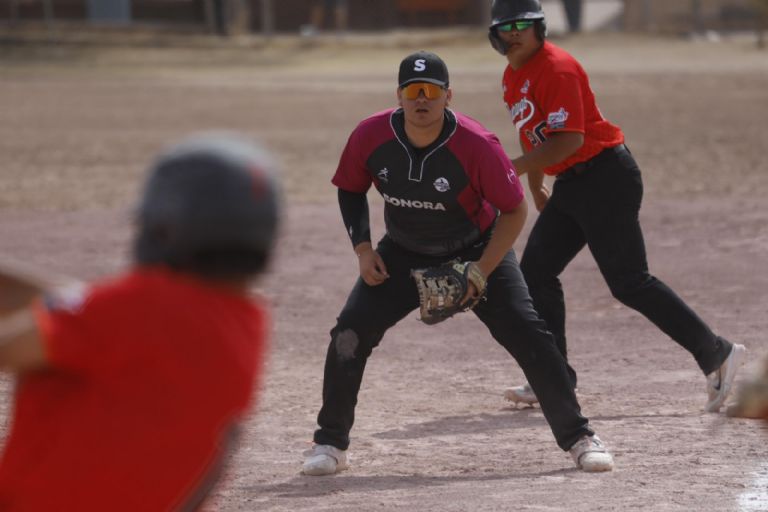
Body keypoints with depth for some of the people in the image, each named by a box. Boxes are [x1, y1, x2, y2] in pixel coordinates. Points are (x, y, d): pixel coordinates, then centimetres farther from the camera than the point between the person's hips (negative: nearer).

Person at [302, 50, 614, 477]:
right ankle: (330, 444, 3)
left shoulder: (476, 146, -29)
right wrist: (363, 248, -12)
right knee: (349, 335, -12)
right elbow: (351, 189, 1)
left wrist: (480, 273, -24)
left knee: (528, 336, -15)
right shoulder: (370, 137, -20)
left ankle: (578, 438, -3)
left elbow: (514, 210, -18)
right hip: (404, 254, 3)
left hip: (477, 250, -2)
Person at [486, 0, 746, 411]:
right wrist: (535, 187, 29)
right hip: (570, 185, 10)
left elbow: (569, 139, -25)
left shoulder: (557, 69, -17)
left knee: (629, 283, -11)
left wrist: (512, 169, -27)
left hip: (605, 178, -10)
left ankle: (716, 354, -5)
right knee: (535, 273, 7)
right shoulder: (514, 76, 12)